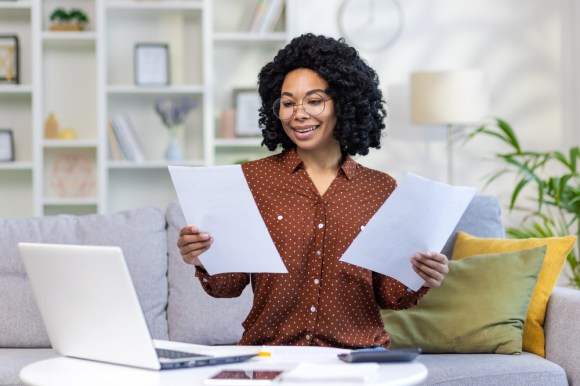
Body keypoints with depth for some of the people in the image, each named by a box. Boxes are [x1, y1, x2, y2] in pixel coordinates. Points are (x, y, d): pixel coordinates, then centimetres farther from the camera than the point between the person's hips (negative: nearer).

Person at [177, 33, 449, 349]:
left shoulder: (381, 189, 7)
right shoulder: (252, 178, 4)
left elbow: (387, 294, 10)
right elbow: (231, 284, 4)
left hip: (356, 350, 2)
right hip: (269, 349, -1)